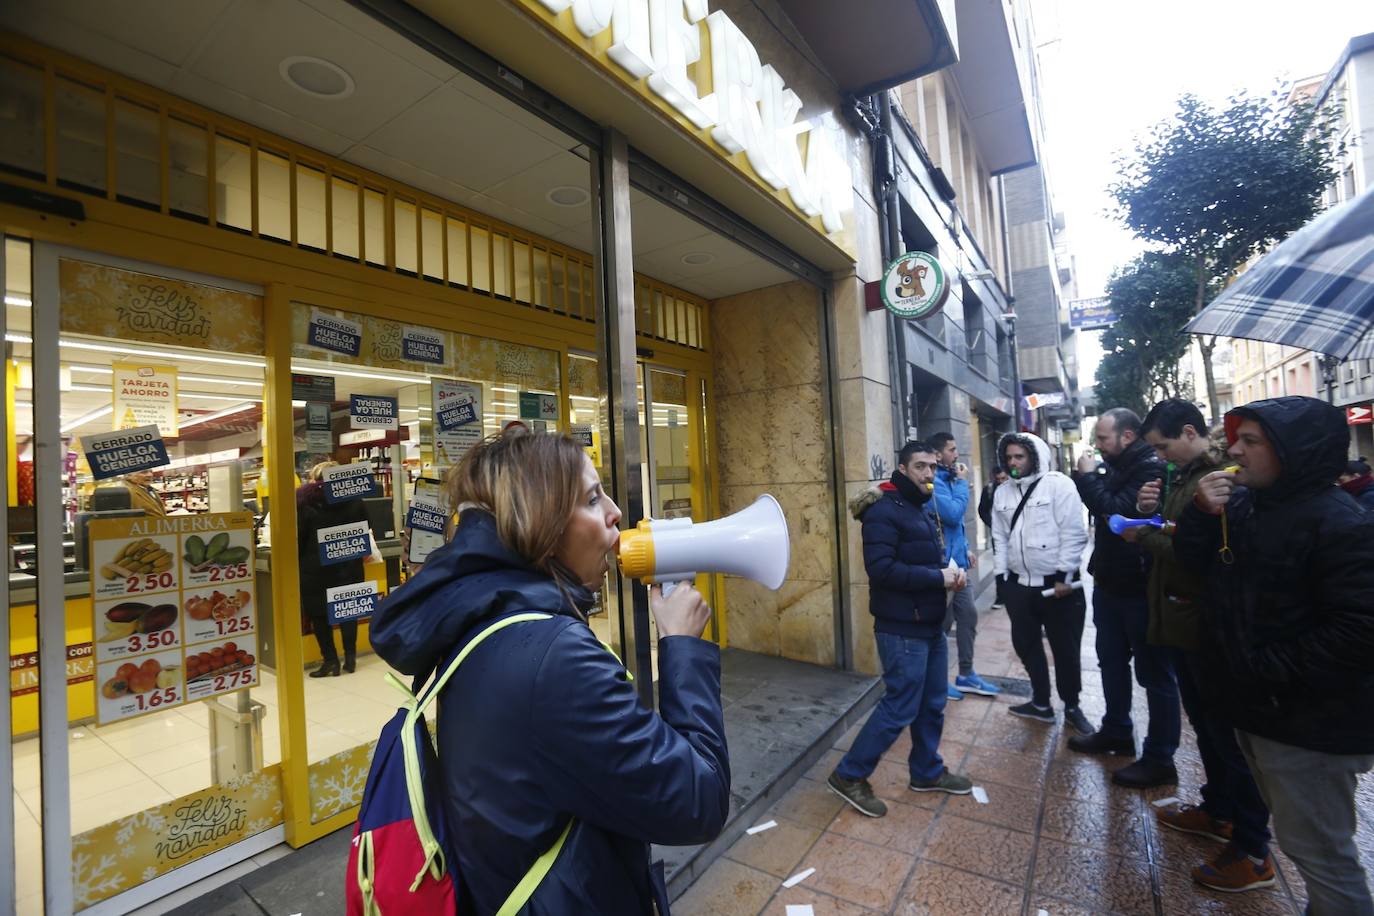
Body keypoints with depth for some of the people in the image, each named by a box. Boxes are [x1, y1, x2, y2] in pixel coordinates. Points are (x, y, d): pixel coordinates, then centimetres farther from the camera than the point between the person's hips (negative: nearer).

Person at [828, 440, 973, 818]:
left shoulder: (924, 508, 12)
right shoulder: (884, 510, -18)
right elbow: (881, 568, -27)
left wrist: (951, 570, -1)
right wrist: (939, 577, -21)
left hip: (930, 624, 9)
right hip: (902, 629, -9)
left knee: (933, 703, 18)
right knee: (900, 708, -2)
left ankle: (927, 771, 38)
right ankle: (849, 775, 13)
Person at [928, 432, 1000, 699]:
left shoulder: (948, 479, 14)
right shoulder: (935, 482, -18)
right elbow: (954, 514, -25)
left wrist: (966, 549, 16)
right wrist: (963, 483, -14)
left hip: (956, 562, 9)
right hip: (943, 564, -9)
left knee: (968, 615, 15)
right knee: (944, 622, 2)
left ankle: (966, 675, 28)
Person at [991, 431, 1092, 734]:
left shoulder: (1059, 485, -10)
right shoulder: (1002, 492, 7)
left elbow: (1073, 533, -14)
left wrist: (1064, 576, -16)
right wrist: (1001, 575, 6)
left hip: (1056, 583, -5)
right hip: (1018, 584, 5)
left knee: (1066, 648, 9)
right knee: (1026, 645, 14)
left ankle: (1072, 707, 29)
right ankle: (1041, 703, 32)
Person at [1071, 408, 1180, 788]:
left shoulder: (1152, 469, -18)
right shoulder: (1116, 468, 8)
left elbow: (1118, 511, -28)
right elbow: (1101, 507, 17)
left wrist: (1089, 477, -17)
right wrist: (1088, 476, 2)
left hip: (1140, 588, -9)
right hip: (1110, 583, 9)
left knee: (1155, 672, 4)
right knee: (1111, 662, 19)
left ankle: (1159, 759, 15)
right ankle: (1116, 732, 35)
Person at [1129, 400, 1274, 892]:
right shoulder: (1184, 474, 9)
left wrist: (1145, 536, -15)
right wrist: (1151, 512, -3)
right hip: (1185, 618, 9)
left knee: (1227, 731, 4)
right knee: (1204, 721, 21)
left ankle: (1253, 851, 20)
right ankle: (1218, 809, 39)